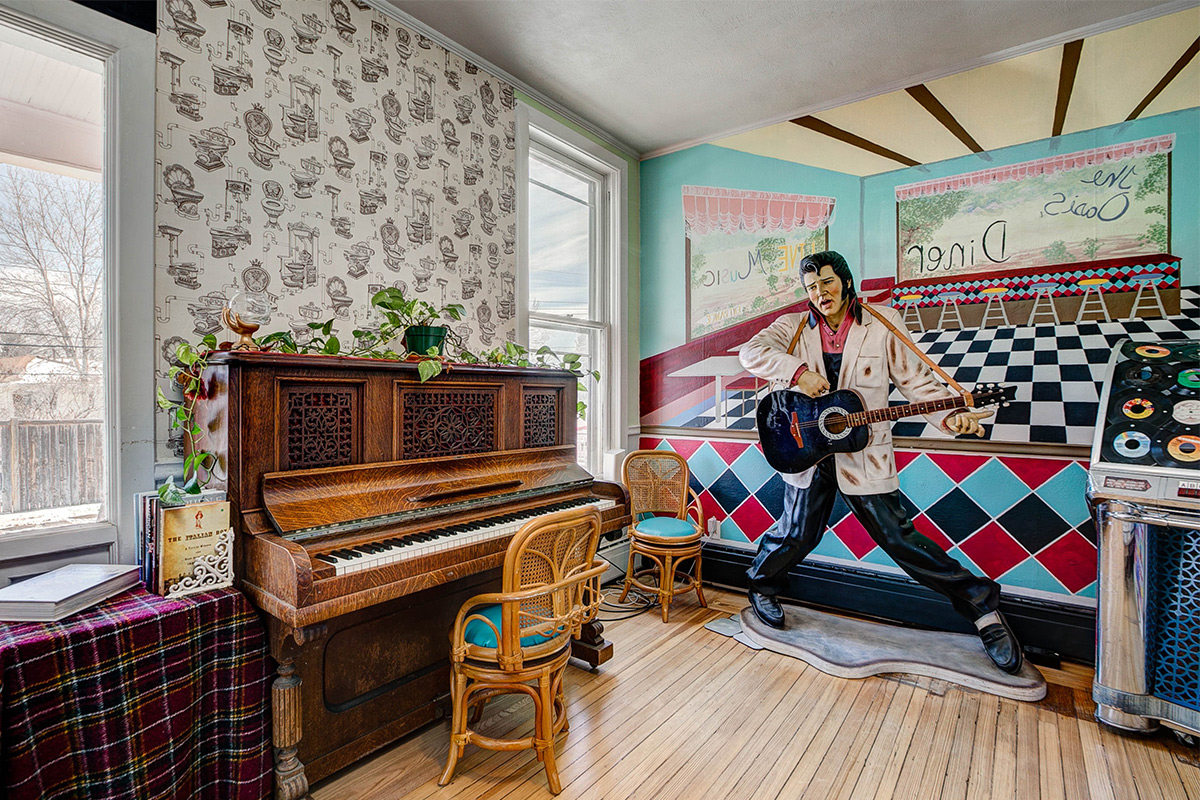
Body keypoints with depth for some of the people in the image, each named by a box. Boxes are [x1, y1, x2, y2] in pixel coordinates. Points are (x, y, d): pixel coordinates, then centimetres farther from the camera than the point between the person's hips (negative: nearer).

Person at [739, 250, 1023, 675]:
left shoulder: (882, 322, 1)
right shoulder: (793, 327, 3)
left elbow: (915, 378, 0)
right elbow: (751, 352, -11)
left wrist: (950, 414, -16)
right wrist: (799, 372, -23)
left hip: (863, 454, -1)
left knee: (898, 536, 3)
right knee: (797, 534, 7)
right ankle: (761, 585, 34)